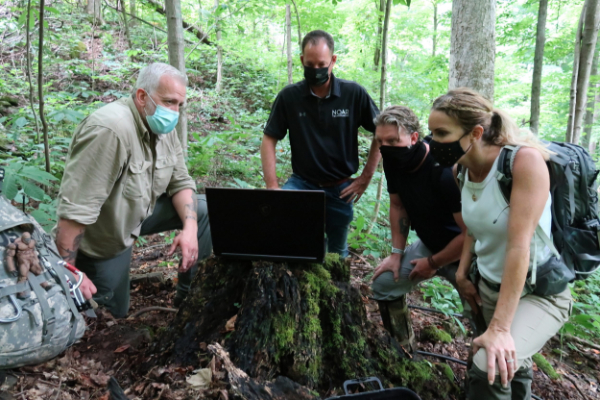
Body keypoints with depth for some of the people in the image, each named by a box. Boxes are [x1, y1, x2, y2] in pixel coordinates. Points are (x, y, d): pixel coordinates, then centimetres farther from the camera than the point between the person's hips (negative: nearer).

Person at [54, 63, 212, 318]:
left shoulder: (164, 127, -8)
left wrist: (190, 227, -20)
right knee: (113, 312, 5)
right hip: (102, 236, -7)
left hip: (141, 210, 7)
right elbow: (74, 210, -34)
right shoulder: (111, 129, -34)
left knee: (204, 211, -7)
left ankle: (190, 294, 7)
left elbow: (180, 182, -3)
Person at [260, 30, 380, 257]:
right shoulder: (289, 96, -7)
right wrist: (272, 187, -13)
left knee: (337, 253, 15)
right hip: (302, 183, 0)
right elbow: (269, 140, -4)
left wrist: (366, 177, -3)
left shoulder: (355, 94, -9)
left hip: (340, 189, 1)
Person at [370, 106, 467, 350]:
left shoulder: (446, 170, -32)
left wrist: (433, 263, -15)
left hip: (464, 252, -7)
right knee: (384, 283, 4)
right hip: (429, 244, 7)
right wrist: (396, 254, 3)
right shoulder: (394, 163, -10)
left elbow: (471, 232, -28)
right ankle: (401, 347, 24)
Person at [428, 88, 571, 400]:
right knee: (509, 368, 23)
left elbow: (519, 245, -31)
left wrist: (499, 327, -31)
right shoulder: (463, 170, -6)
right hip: (488, 288, 7)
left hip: (538, 293, -6)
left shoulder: (525, 160, -26)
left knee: (489, 372, -25)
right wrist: (462, 275, 2)